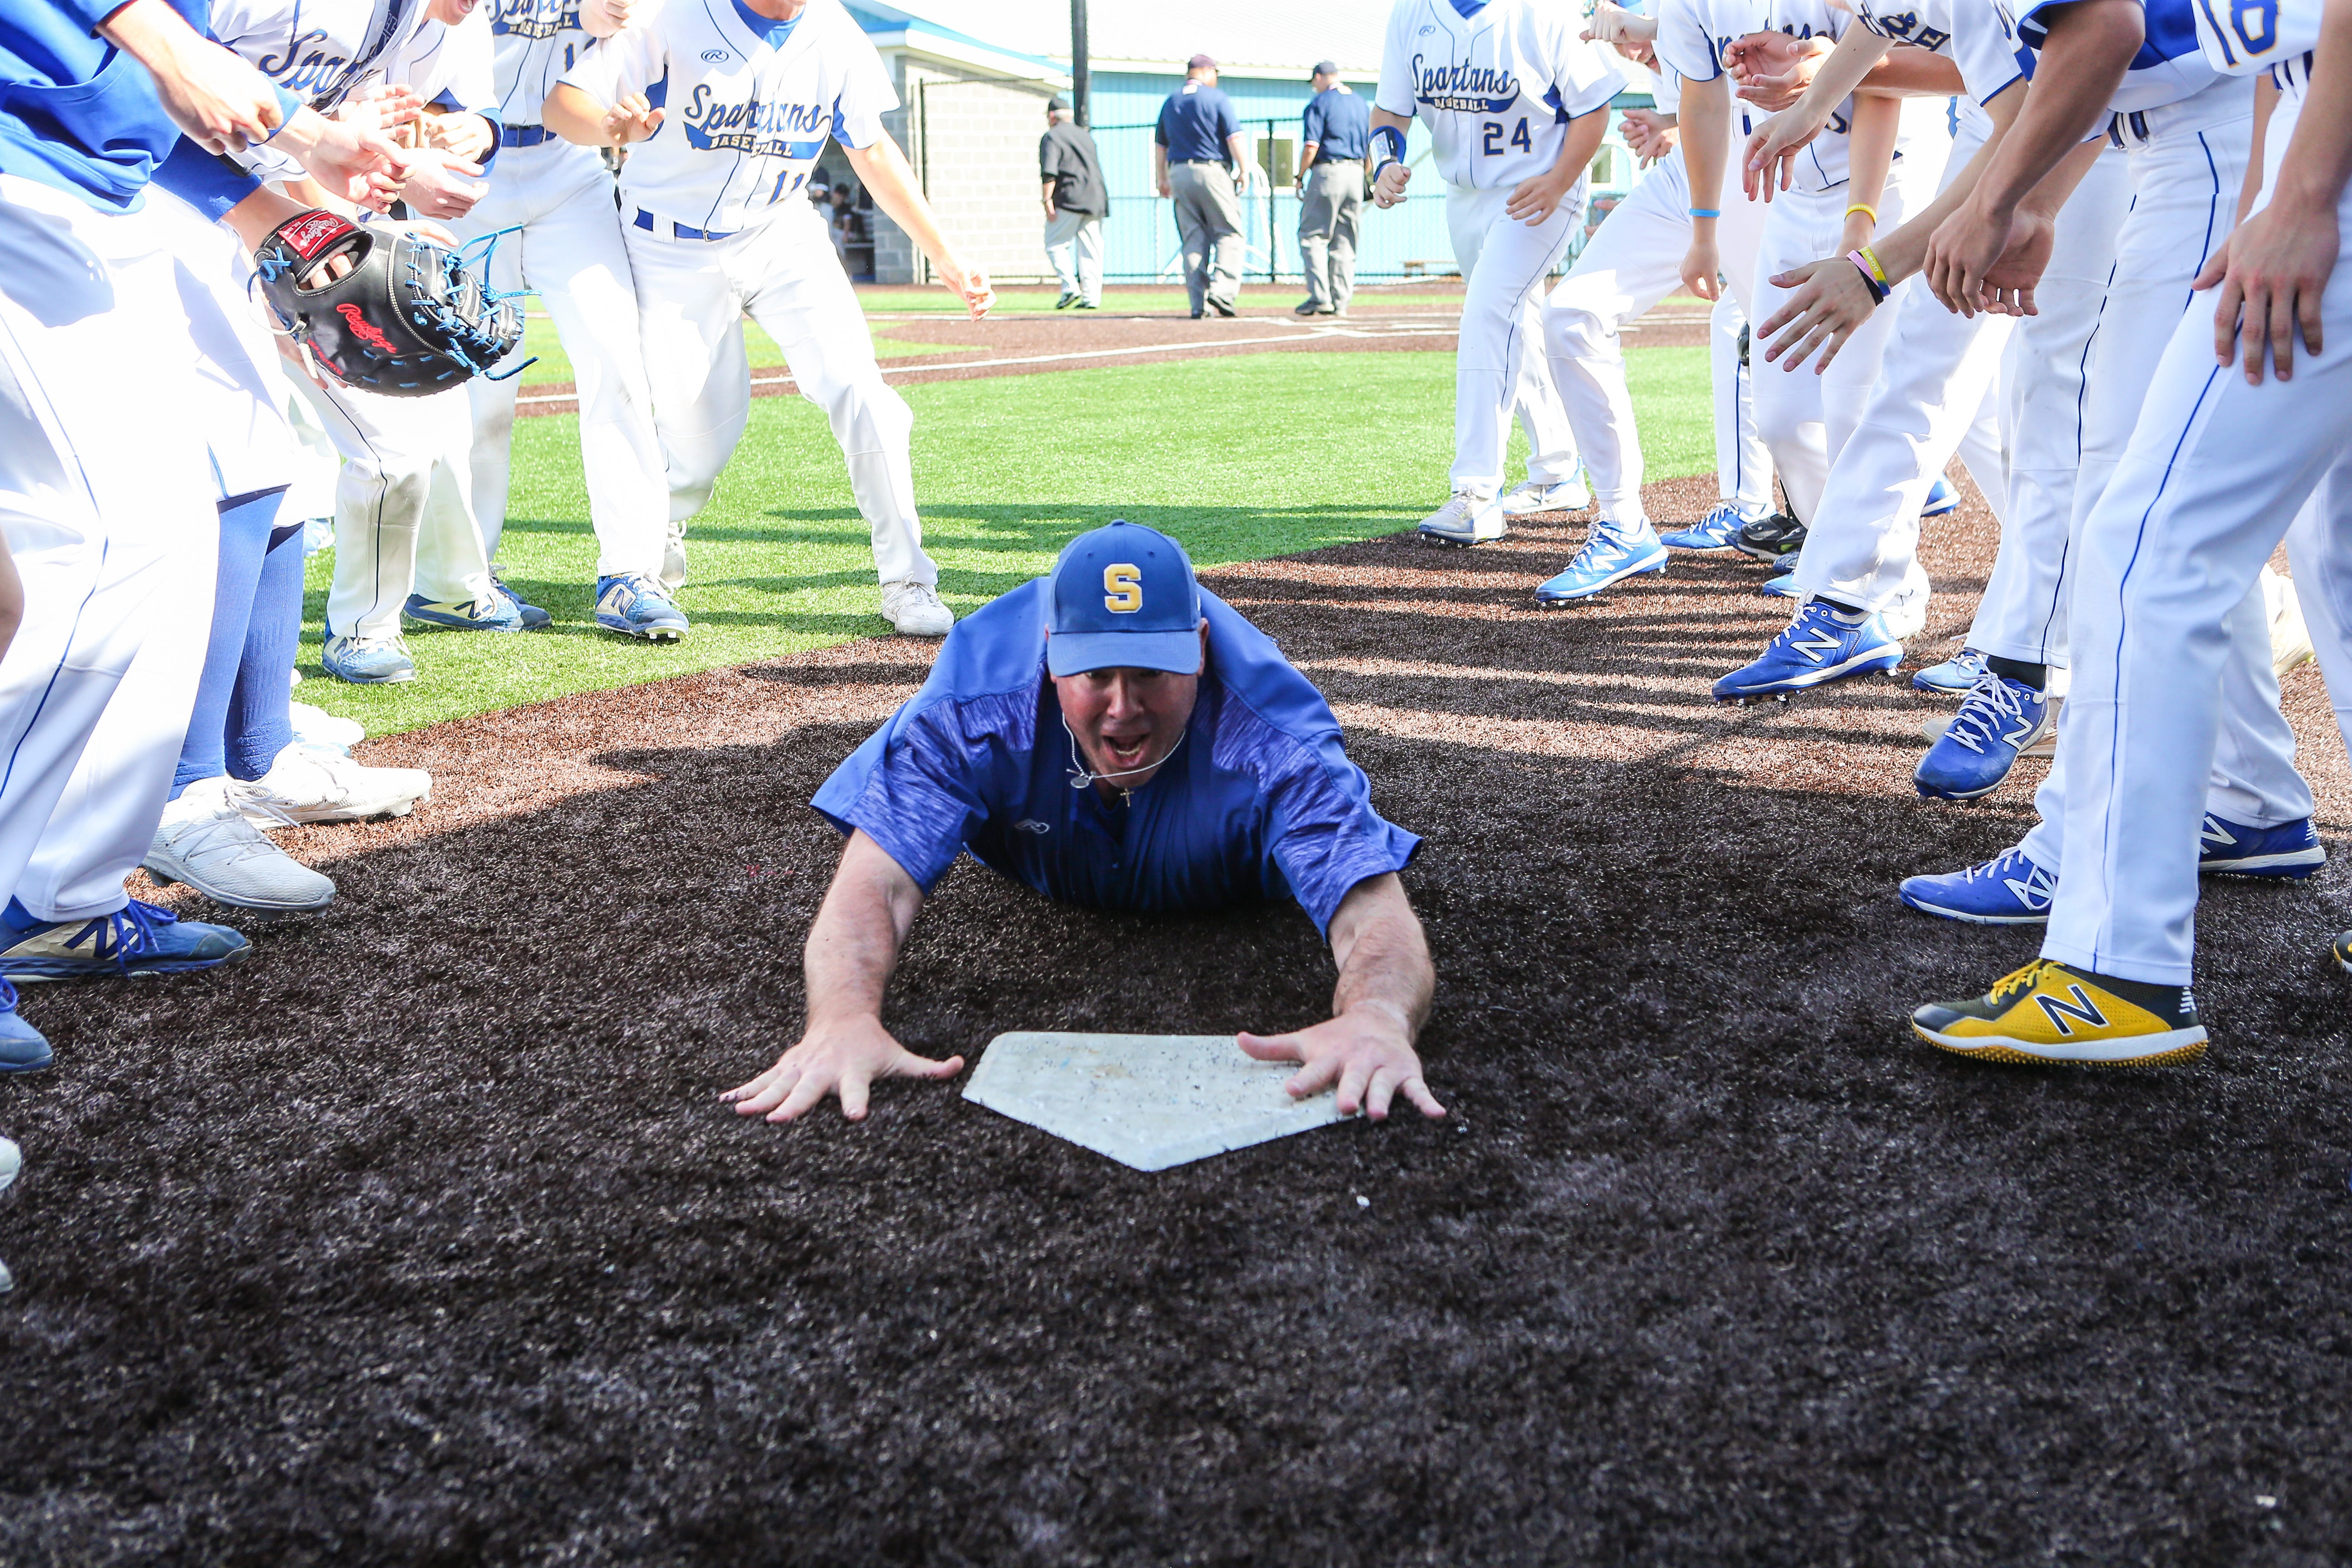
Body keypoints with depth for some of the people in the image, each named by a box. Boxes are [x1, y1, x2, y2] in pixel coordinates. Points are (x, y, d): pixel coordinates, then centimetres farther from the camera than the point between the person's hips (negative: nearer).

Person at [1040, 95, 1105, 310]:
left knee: (1055, 244, 0)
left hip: (1070, 199, -7)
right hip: (1096, 199, 7)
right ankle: (1092, 297, 1)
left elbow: (1049, 172, -13)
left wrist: (1048, 200, -15)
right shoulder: (1085, 135, 21)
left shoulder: (1051, 137, -1)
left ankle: (1070, 287, -15)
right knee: (1090, 249, 5)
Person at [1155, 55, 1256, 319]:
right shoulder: (1217, 99, -2)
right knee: (1229, 233, 0)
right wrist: (1244, 171, -6)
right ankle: (1222, 290, -17)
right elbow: (1235, 138, -9)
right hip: (1213, 171, -5)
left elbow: (1160, 145, 18)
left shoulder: (1170, 102, 14)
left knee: (1194, 238, 7)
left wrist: (1162, 180, 24)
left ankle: (1198, 302, 1)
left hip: (1179, 174, 5)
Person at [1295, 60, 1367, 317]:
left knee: (1312, 235, -1)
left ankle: (1320, 297, -12)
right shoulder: (1361, 103, 16)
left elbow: (1311, 146, -13)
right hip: (1356, 173, 6)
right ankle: (1340, 302, 6)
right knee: (1345, 242, 9)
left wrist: (1300, 177, -3)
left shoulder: (1319, 103, -4)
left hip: (1327, 173, -6)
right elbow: (1371, 147, 15)